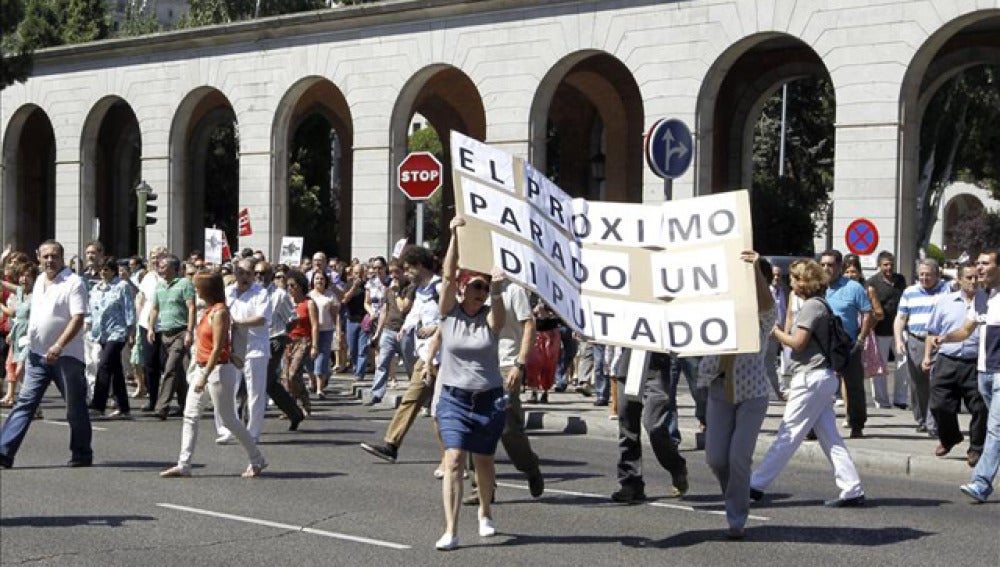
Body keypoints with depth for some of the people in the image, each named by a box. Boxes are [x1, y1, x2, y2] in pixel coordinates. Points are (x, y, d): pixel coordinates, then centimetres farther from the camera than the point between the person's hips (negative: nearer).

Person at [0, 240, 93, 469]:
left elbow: (78, 318, -19)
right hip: (38, 354, 6)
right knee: (25, 402, 0)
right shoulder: (39, 281, 13)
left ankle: (82, 455, 17)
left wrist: (59, 345, -29)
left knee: (75, 407, 4)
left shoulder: (73, 282, -10)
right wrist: (29, 339, 18)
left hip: (66, 354, -6)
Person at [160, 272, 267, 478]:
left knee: (228, 419, -1)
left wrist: (205, 376, -23)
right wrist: (200, 372, 18)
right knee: (190, 416, 4)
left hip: (218, 370, -9)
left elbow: (217, 348, -21)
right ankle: (184, 465, 4)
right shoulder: (209, 310, 11)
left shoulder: (219, 312, -16)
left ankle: (257, 460, 13)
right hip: (201, 368, 9)